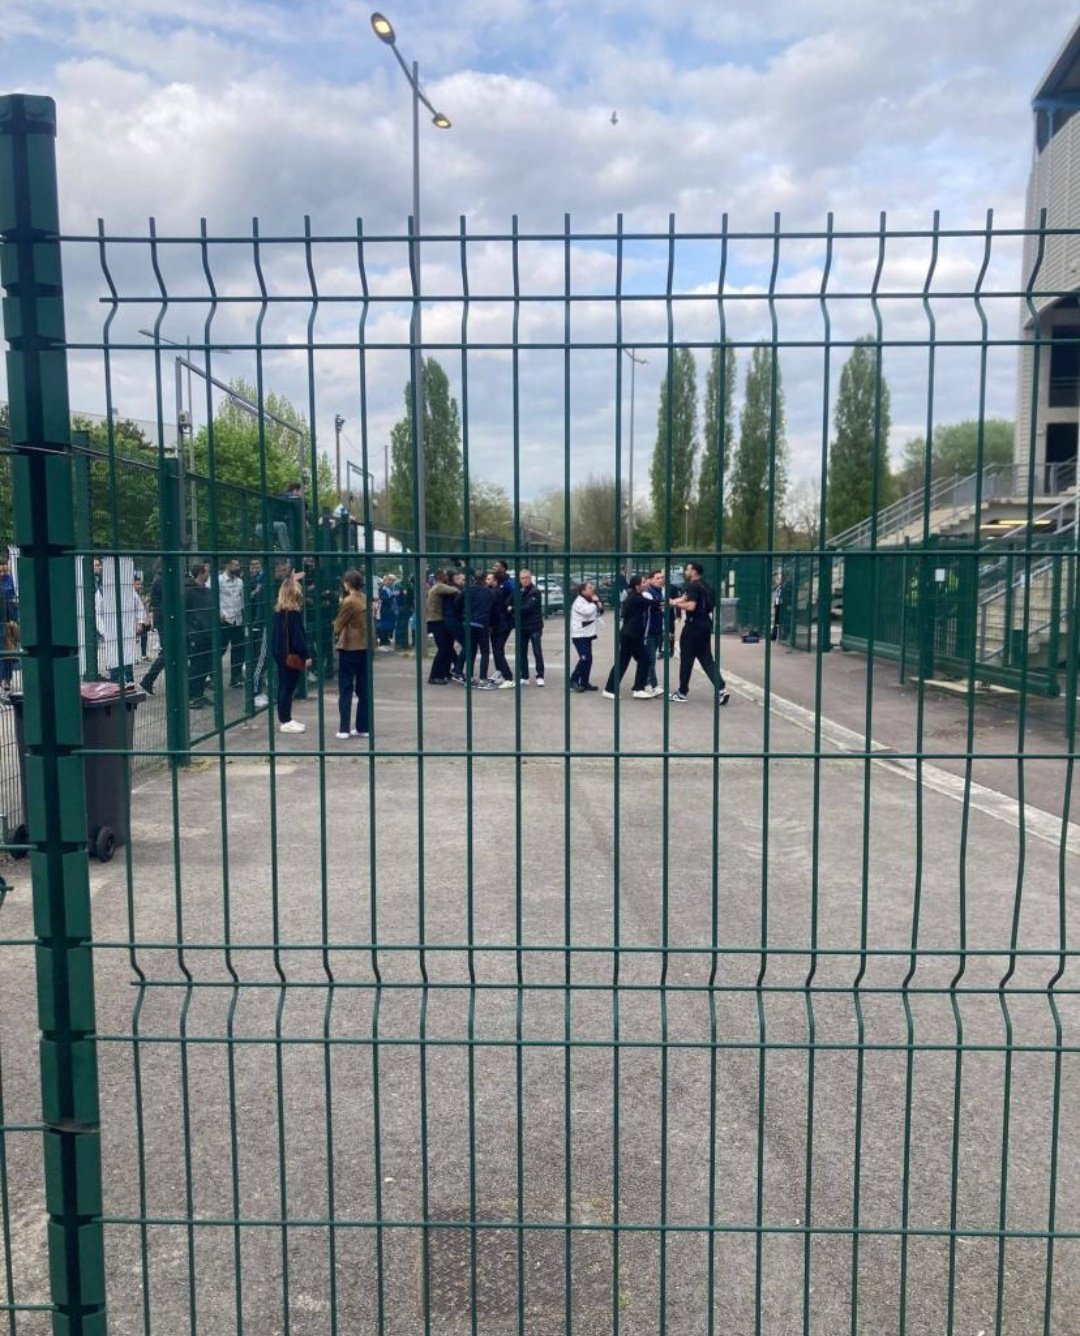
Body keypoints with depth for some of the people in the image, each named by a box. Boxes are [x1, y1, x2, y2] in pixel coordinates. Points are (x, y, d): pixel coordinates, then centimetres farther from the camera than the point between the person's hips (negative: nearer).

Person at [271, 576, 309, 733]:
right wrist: (306, 655, -15)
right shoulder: (294, 612, -15)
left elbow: (275, 632, 12)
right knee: (288, 687, -3)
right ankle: (285, 722, 1)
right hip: (292, 654, -8)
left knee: (283, 686, 13)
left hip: (280, 652, 8)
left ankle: (285, 719, 20)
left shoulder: (278, 610, 9)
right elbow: (298, 635, -18)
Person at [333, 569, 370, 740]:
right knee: (363, 689, 9)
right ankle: (363, 727, 12)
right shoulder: (366, 599, 7)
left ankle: (343, 729, -2)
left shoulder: (349, 601, -13)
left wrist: (336, 635, 15)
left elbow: (339, 623, -4)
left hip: (350, 647, -6)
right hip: (366, 646, 6)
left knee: (346, 689, 0)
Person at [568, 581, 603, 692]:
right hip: (579, 635, -10)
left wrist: (597, 603, 1)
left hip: (587, 634, 10)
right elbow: (587, 611, -29)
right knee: (584, 658, -17)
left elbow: (599, 611, 20)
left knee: (588, 659, 8)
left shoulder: (589, 601, 17)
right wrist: (595, 602, -14)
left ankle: (584, 682, 15)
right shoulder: (579, 602, -13)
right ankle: (573, 681, -10)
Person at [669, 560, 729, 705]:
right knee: (707, 659, 9)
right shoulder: (704, 586, 16)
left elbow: (691, 606, -25)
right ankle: (721, 688, -2)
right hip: (705, 625, 9)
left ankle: (682, 693, 10)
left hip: (694, 626, -9)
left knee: (686, 659, 2)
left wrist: (676, 603, -10)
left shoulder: (693, 586, -14)